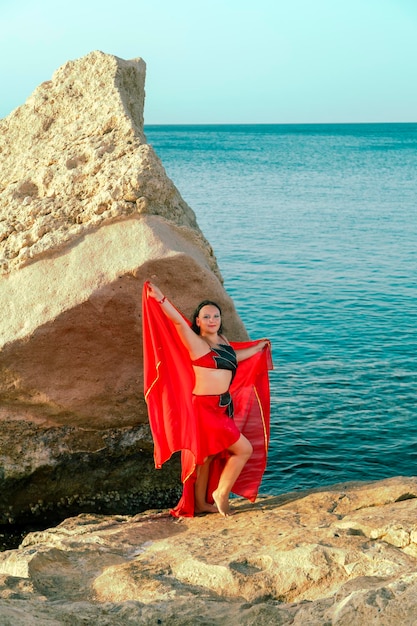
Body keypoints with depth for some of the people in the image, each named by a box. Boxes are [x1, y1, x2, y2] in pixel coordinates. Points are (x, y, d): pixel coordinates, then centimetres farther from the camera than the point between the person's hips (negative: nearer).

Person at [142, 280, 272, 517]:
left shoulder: (222, 341, 9)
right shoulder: (196, 343, -14)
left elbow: (234, 356, 31)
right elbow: (178, 321, -31)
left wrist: (258, 347, 45)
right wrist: (161, 299, -47)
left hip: (222, 407, 8)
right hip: (205, 408, -8)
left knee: (210, 456, 17)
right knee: (244, 449, -5)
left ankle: (201, 503, 29)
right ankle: (221, 493, 9)